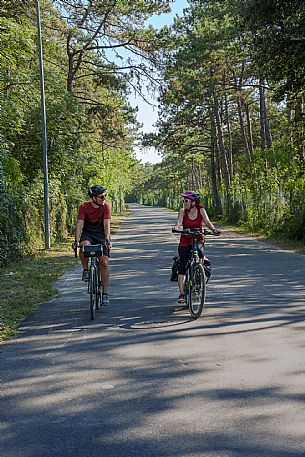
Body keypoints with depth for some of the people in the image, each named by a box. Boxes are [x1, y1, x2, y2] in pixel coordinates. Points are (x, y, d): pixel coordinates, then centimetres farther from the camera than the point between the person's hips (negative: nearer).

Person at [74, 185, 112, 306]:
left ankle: (105, 293, -1)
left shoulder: (106, 206, -14)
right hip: (88, 233, -1)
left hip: (101, 234, 1)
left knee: (104, 263, -9)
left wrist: (107, 239, -36)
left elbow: (106, 224, -22)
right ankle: (85, 270, -8)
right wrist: (77, 240, -35)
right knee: (84, 246, -36)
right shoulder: (84, 207, -16)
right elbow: (80, 224, -22)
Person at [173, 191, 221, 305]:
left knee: (200, 252, -31)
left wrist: (214, 229, -37)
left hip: (198, 239, 0)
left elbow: (207, 222, -18)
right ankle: (181, 293, -1)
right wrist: (176, 227, -43)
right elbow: (179, 222, -20)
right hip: (185, 241, 0)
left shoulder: (201, 210, -6)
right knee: (182, 267, -7)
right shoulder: (182, 211, -7)